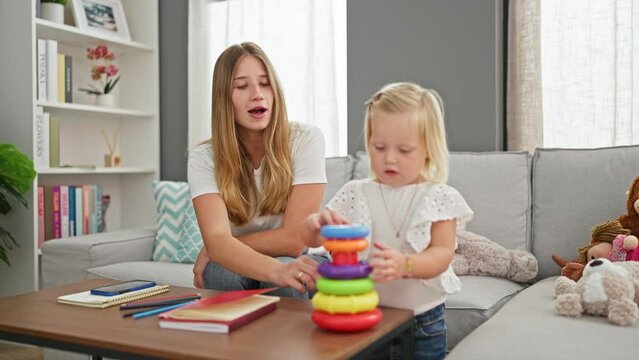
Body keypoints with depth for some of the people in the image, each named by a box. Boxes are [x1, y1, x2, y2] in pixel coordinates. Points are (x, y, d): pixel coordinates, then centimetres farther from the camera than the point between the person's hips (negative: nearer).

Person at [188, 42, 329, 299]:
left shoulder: (306, 140, -17)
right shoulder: (204, 158, -13)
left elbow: (293, 239, -21)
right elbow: (217, 240, -29)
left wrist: (210, 251, -16)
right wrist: (276, 269, -49)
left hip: (301, 264, -1)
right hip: (237, 271, 2)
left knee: (285, 280, -34)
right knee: (222, 271, -31)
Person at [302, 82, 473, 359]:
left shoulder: (440, 198, -6)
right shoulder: (355, 193, -1)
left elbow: (442, 254, -15)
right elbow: (311, 239, -1)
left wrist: (405, 265, -36)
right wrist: (318, 223, -25)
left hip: (422, 324, -1)